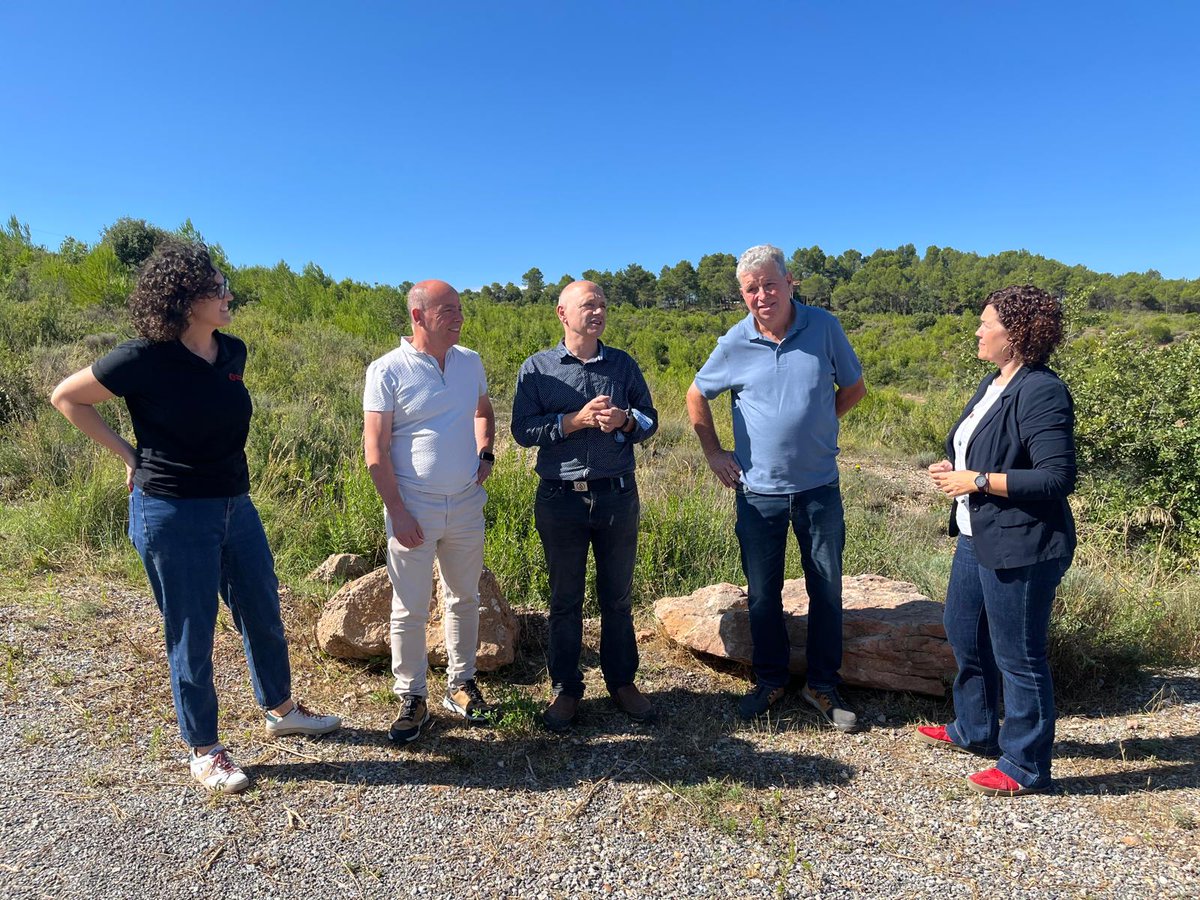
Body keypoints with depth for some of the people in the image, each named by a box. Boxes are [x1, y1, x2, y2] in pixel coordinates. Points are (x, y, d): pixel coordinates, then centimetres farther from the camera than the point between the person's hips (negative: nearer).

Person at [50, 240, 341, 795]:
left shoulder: (232, 353, 2)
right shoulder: (146, 359, -15)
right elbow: (66, 397, -3)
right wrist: (130, 455, -5)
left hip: (235, 505, 6)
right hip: (173, 514, -6)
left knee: (263, 613, 16)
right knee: (191, 633, 7)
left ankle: (280, 711, 37)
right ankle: (204, 751, 25)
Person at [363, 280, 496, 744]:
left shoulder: (470, 362, 4)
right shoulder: (387, 370, -10)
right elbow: (375, 448, -11)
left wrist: (485, 453, 5)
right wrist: (397, 512, -14)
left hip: (467, 504, 5)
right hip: (414, 510, -4)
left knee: (464, 598, 15)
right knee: (409, 610, 5)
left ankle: (461, 684, 32)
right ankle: (412, 698, 21)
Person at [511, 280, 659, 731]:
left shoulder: (624, 364, 7)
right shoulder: (537, 367, 0)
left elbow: (650, 419, 9)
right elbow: (523, 429, -7)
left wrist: (625, 421, -12)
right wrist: (577, 420, -17)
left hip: (618, 495, 2)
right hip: (561, 499, -1)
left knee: (618, 596, 12)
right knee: (565, 599, 10)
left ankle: (621, 681, 29)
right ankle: (566, 688, 25)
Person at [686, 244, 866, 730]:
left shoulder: (824, 327, -4)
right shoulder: (735, 343, -4)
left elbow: (854, 387, 10)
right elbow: (696, 397, 10)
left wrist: (815, 422, 3)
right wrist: (713, 453, 5)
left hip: (819, 486, 0)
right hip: (758, 490, 0)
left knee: (827, 588, 8)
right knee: (762, 592, 10)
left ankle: (822, 685, 26)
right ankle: (770, 679, 29)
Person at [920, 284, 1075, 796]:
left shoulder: (1041, 392, -19)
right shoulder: (994, 384, 10)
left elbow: (1058, 478, -24)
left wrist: (978, 481, -21)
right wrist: (953, 468, 3)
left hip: (1020, 548, -10)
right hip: (978, 539, 10)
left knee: (1018, 657, 4)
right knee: (964, 633, 22)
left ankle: (1025, 768, 24)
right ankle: (974, 731, 42)